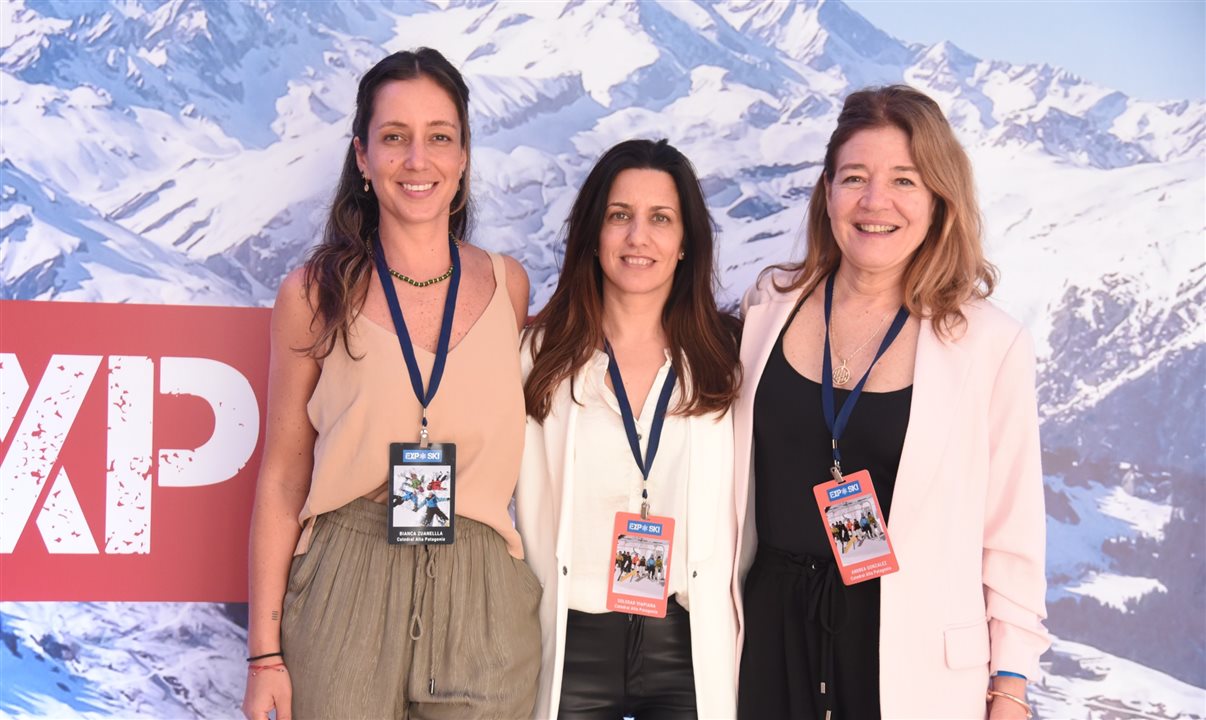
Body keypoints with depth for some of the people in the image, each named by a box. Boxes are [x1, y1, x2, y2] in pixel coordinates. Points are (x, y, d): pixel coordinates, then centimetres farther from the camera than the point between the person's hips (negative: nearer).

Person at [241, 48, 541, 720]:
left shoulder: (508, 285, 3)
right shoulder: (315, 294, -2)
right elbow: (283, 477, 1)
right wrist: (264, 653, -1)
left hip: (483, 593, 2)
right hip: (344, 592, -1)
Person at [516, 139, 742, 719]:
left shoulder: (724, 357, 2)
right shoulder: (541, 355, 0)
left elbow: (741, 509, 6)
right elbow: (526, 508, 2)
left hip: (690, 648, 1)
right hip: (570, 645, 0)